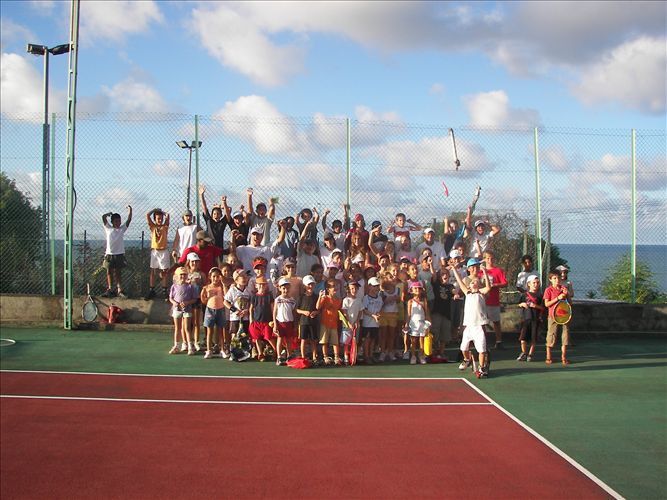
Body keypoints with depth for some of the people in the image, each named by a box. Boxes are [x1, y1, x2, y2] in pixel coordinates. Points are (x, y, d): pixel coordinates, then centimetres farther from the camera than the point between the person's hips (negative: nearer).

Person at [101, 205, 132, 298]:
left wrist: (130, 210, -8)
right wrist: (110, 214, 9)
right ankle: (110, 289, 19)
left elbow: (129, 219, -3)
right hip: (109, 254, 0)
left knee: (117, 273, 4)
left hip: (119, 254, 0)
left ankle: (119, 290, 1)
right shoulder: (108, 228, 2)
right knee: (109, 272, 10)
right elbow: (103, 217, -4)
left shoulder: (122, 228, 4)